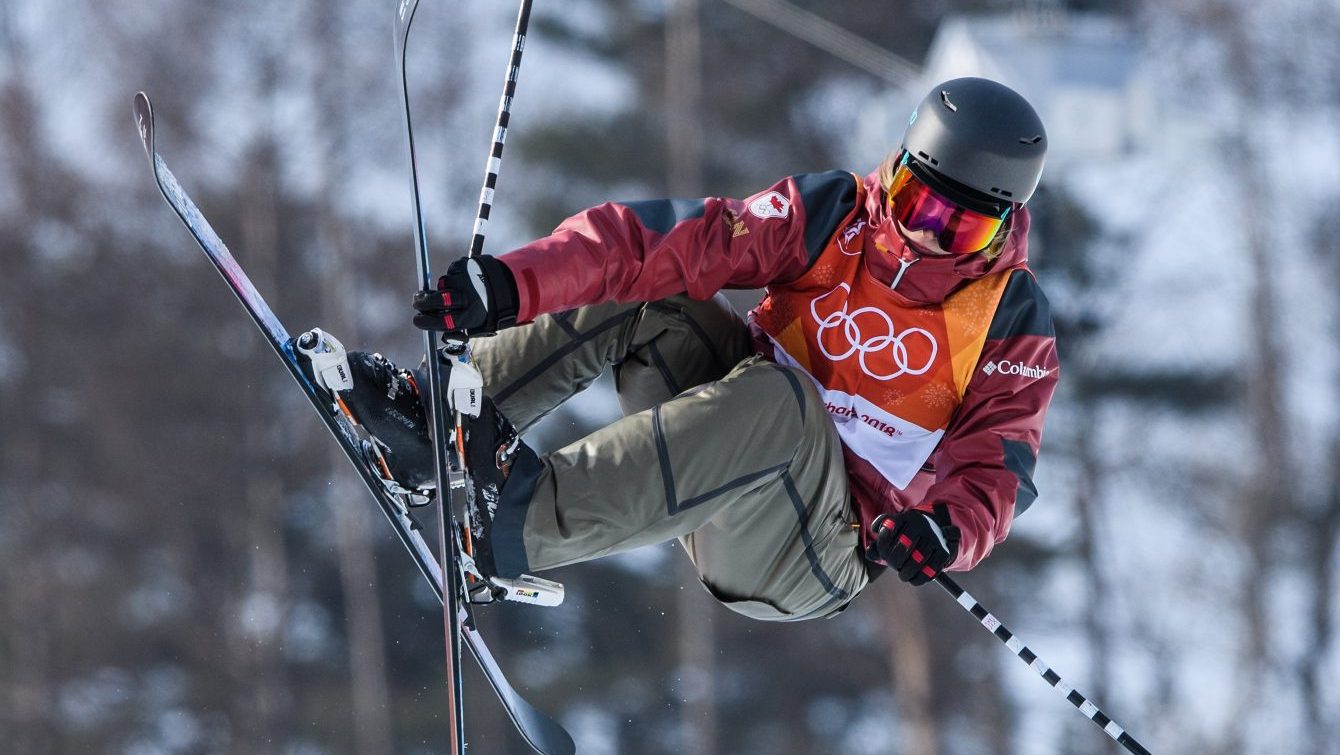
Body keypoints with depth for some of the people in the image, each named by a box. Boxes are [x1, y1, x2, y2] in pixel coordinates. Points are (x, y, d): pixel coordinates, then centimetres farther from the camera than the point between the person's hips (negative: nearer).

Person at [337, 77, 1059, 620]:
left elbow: (997, 465, -6)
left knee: (775, 403, -37)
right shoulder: (832, 219, 0)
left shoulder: (1012, 320, -4)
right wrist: (516, 282, -23)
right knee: (644, 285, -13)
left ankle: (528, 519, -45)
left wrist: (950, 531, -30)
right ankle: (435, 423, -18)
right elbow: (686, 242, -11)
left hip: (809, 555, -4)